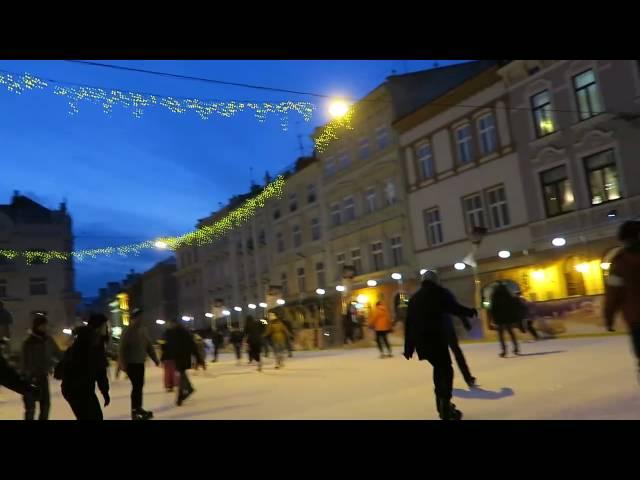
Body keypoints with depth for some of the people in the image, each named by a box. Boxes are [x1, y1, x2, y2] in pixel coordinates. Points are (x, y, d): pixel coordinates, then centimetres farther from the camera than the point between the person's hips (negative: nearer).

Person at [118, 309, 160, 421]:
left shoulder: (143, 330, 6)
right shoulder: (128, 332, -13)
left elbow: (149, 346, 12)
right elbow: (122, 349, -15)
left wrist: (155, 358, 7)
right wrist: (123, 364, -20)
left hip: (140, 363, 7)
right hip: (131, 363, -7)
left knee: (140, 386, 13)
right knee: (136, 386, -10)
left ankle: (139, 408, 26)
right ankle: (134, 412, -4)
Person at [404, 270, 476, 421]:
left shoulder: (414, 298, 18)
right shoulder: (440, 292, 2)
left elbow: (409, 324, 14)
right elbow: (455, 309, -12)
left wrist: (408, 347, 16)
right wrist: (470, 312, 9)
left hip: (421, 341, 6)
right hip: (436, 338, -6)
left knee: (439, 368, 22)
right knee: (446, 370, 0)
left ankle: (442, 403, 29)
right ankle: (445, 407, -11)